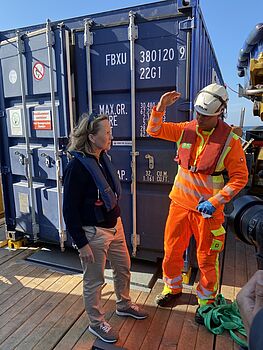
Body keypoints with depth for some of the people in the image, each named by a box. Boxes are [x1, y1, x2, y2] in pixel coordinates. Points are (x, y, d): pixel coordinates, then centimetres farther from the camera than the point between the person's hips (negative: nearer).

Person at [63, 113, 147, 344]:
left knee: (124, 267, 24)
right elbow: (69, 210, -18)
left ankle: (124, 305, 50)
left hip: (115, 226, 8)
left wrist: (117, 221, 17)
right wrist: (82, 243, -16)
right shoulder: (77, 166, -22)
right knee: (94, 280, 12)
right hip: (93, 232, -8)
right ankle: (96, 323, 37)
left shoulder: (103, 158, 2)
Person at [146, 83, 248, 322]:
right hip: (180, 204, 4)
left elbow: (240, 177, -9)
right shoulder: (186, 130, 0)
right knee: (172, 250, 16)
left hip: (207, 210, -3)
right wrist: (161, 107, -11)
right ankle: (172, 288, 41)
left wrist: (215, 201, -18)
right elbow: (154, 130, 5)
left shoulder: (230, 140, -11)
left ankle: (207, 301, 35)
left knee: (207, 258, 11)